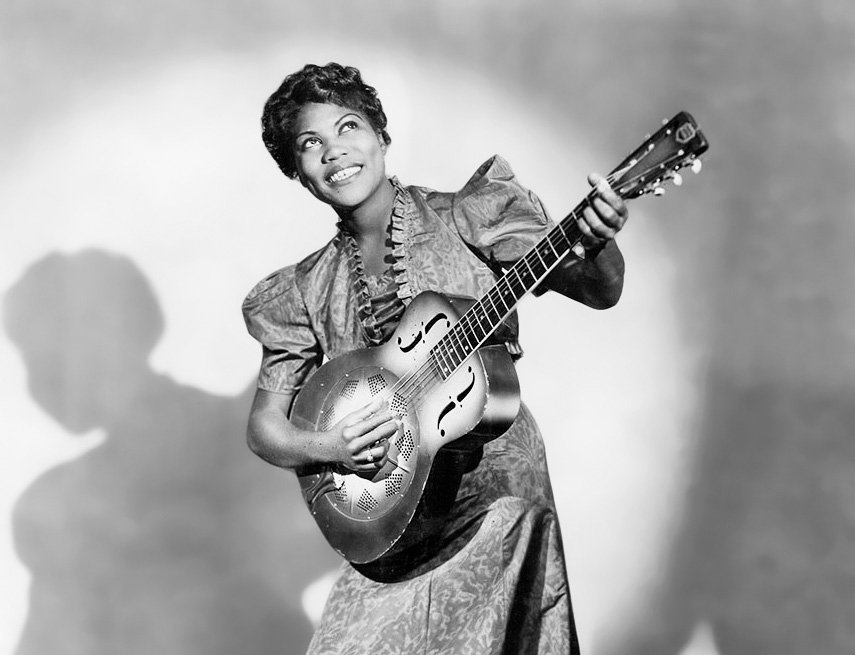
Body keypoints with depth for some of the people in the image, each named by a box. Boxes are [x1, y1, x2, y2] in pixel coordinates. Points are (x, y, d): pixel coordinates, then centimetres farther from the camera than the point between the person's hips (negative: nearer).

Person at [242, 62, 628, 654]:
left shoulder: (469, 218, -3)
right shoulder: (304, 292, 5)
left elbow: (599, 292, -10)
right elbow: (265, 426, 8)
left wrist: (599, 247, -33)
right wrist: (325, 447, -13)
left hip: (493, 490, -3)